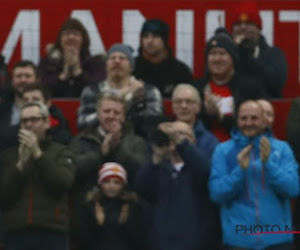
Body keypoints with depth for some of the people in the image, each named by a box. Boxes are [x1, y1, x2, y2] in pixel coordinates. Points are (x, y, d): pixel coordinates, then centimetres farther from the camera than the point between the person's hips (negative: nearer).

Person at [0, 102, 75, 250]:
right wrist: (20, 164, -8)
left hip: (52, 235, -2)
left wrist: (38, 154, -11)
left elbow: (64, 183, -9)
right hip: (16, 234, 2)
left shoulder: (60, 152, 9)